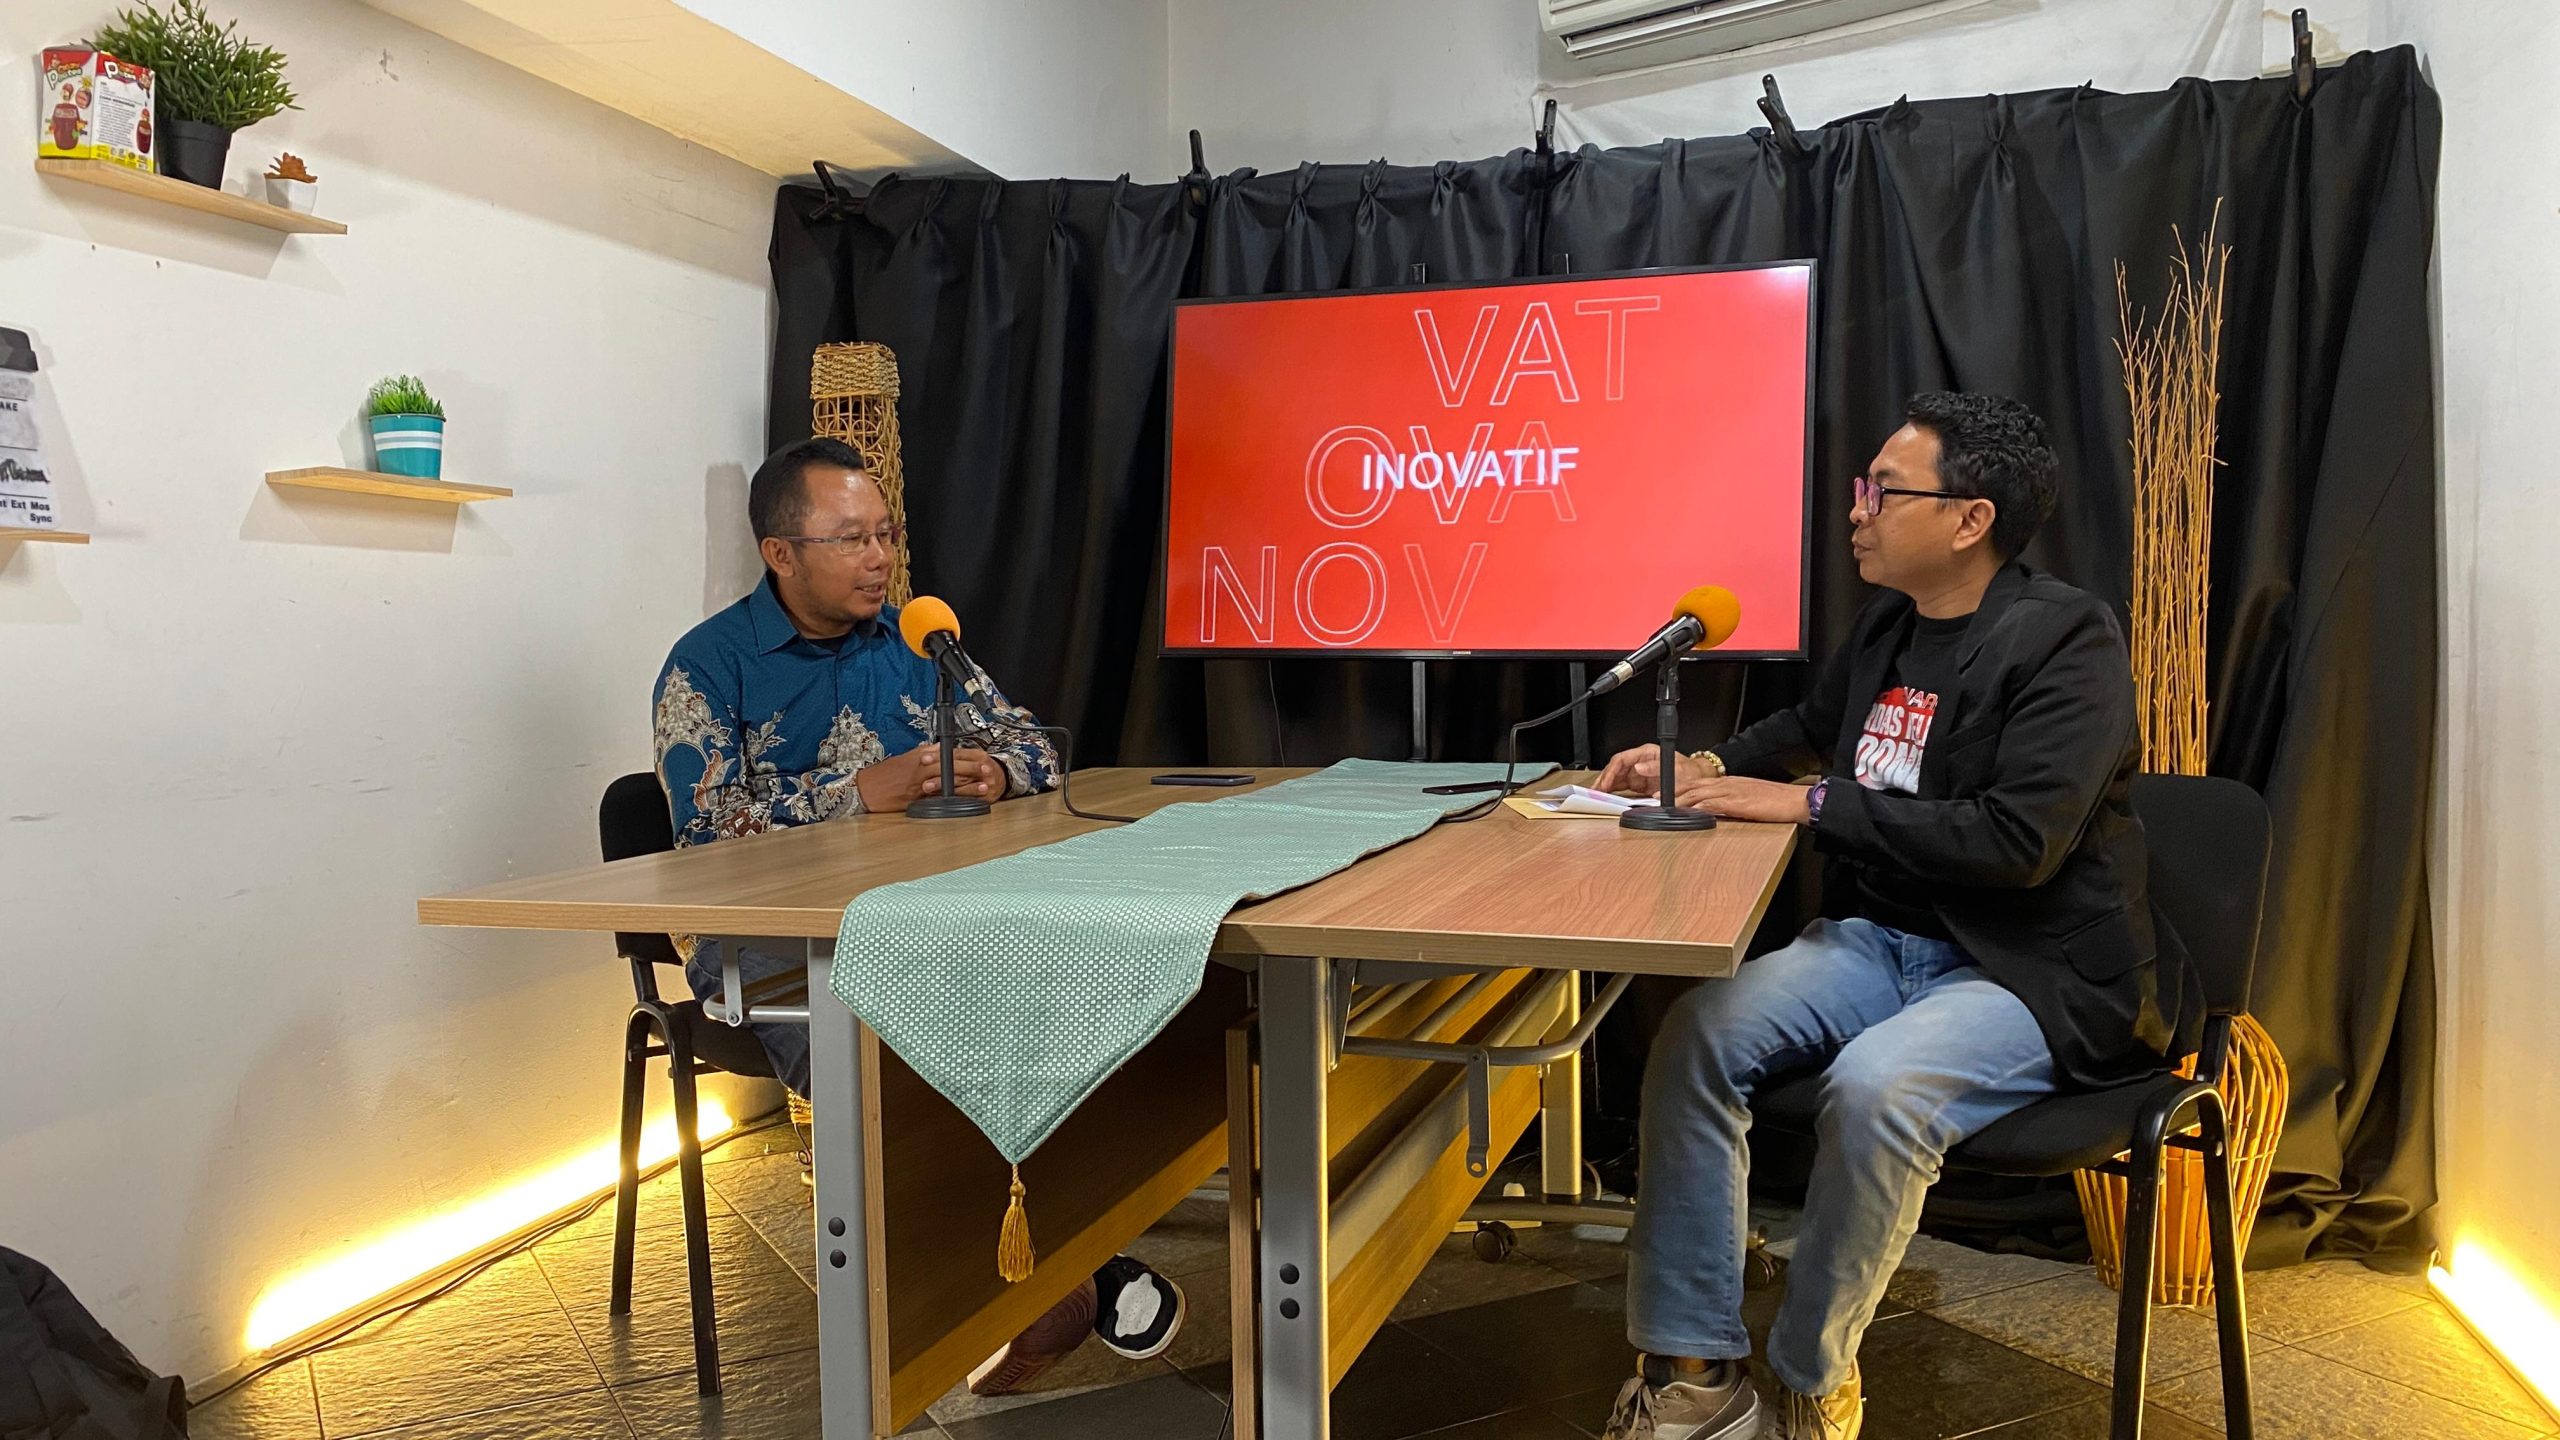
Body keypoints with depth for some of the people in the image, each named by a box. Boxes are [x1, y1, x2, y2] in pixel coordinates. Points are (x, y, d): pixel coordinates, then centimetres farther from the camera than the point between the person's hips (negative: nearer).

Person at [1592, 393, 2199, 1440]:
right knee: (1697, 1032, -17)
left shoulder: (2068, 639, -12)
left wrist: (1810, 801, -21)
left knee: (1874, 1083, -35)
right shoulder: (1886, 625, 11)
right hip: (1881, 940, 7)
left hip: (2036, 970, -7)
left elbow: (2016, 841, -24)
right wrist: (1705, 766, 14)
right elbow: (1809, 725, 32)